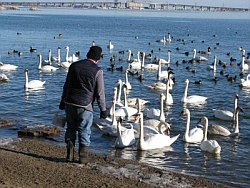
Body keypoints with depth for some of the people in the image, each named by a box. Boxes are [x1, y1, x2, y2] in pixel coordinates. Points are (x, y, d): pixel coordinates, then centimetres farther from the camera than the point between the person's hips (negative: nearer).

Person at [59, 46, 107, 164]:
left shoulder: (74, 66, 5)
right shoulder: (97, 71, -7)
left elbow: (66, 85, 11)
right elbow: (100, 93, -6)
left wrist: (63, 101, 21)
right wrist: (103, 109, 1)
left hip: (70, 103, 4)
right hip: (85, 105, -3)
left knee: (71, 128, 14)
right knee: (84, 131, 7)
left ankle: (69, 155, 10)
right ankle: (82, 156, 8)